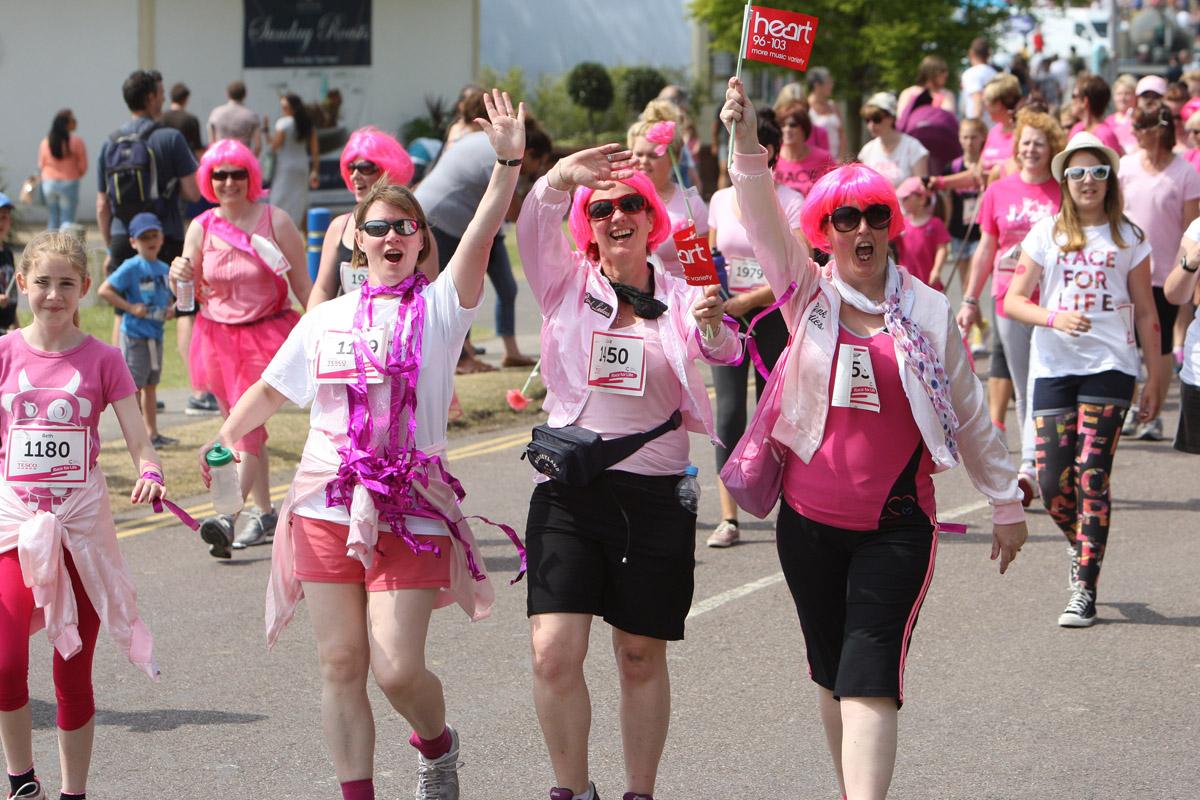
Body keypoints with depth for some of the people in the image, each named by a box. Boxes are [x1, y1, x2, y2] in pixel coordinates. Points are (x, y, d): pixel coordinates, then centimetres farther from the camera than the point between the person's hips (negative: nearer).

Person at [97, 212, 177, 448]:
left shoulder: (164, 269, 10)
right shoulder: (131, 268, -12)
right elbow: (104, 290, -17)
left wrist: (171, 308, 2)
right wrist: (130, 307, -20)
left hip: (155, 334, 7)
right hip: (135, 334, -7)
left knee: (151, 384, 15)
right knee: (135, 385, -2)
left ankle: (152, 432, 22)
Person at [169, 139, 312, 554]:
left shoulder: (274, 221, -4)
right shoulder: (201, 228, 4)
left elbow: (303, 285, -1)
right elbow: (190, 296, 8)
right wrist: (179, 278, -15)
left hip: (267, 333, -4)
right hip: (219, 335, 4)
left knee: (247, 424, -16)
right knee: (245, 429, 12)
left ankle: (226, 518, -25)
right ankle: (265, 513, 24)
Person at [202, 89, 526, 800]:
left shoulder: (439, 307, 2)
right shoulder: (327, 320, 13)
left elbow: (481, 239, -14)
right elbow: (271, 390, 25)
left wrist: (509, 163, -27)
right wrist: (223, 440, 17)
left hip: (409, 510, -3)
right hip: (326, 506, 3)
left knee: (398, 668, -8)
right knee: (341, 663, 2)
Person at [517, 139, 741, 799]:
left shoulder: (680, 297, 4)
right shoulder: (568, 285, 4)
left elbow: (723, 352, -14)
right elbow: (533, 229, -15)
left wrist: (713, 325, -38)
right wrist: (563, 177, -35)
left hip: (656, 494, 0)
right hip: (570, 490, 0)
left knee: (641, 657, 8)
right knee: (553, 652, -11)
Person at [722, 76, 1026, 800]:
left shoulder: (930, 312, 1)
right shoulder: (809, 294, 2)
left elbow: (969, 414, 9)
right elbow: (765, 220, -14)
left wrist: (1007, 503, 12)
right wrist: (747, 143, -30)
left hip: (897, 524, -2)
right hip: (809, 518, 2)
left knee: (871, 678, -12)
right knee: (831, 676, 12)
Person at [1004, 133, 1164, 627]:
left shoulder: (1128, 239, 7)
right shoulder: (1046, 234, 7)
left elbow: (1145, 313, 10)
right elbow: (1014, 300, 4)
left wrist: (1154, 379, 6)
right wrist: (1055, 318, -15)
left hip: (1109, 367, -1)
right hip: (1053, 367, 1)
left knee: (1092, 477, -11)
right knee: (1053, 483, -4)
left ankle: (1084, 591, -7)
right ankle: (1081, 545, 29)